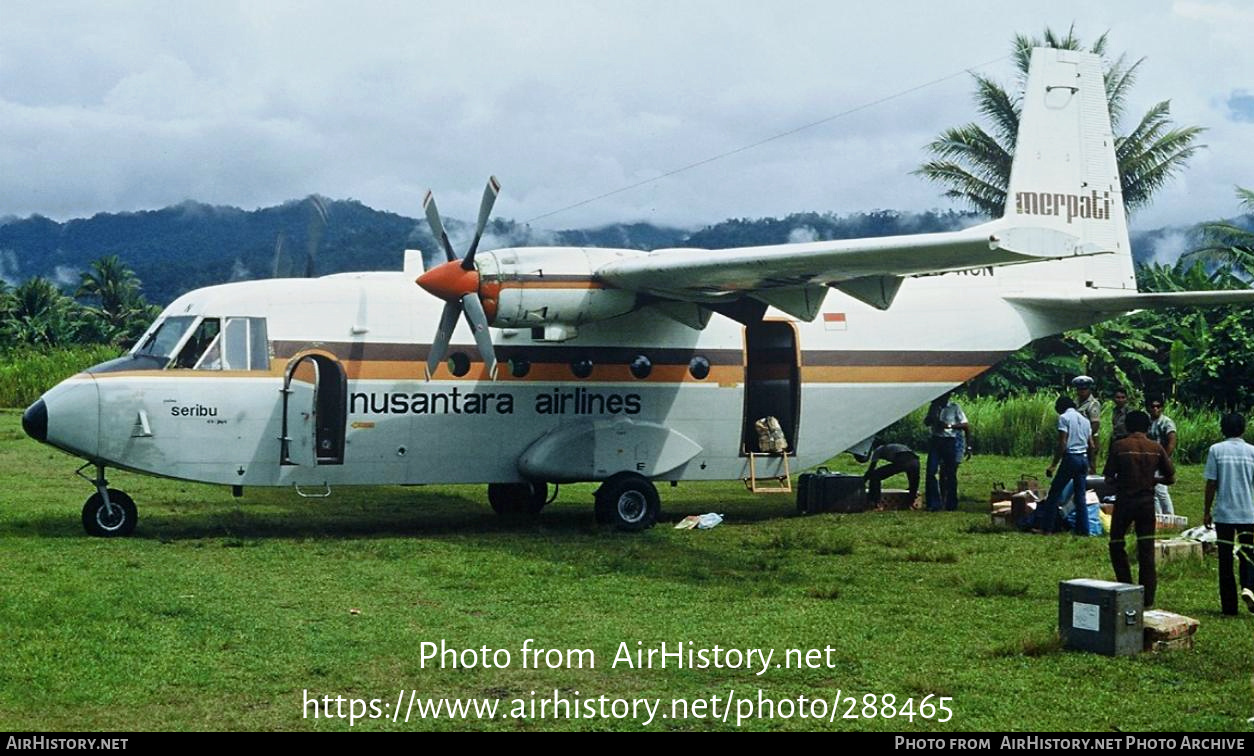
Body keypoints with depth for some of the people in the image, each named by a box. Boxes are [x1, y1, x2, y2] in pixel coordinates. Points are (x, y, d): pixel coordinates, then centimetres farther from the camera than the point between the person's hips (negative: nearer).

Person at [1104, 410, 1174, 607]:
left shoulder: (1118, 446, -6)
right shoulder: (1156, 448, 1)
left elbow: (1108, 479, -5)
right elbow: (1170, 478, 4)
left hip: (1124, 501, -2)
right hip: (1147, 501, 2)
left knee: (1117, 544, 14)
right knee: (1146, 550, 5)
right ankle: (1147, 599, 5)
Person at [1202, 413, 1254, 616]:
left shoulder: (1216, 450, -3)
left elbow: (1211, 484, -4)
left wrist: (1206, 511, 5)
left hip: (1223, 513, -1)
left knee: (1225, 559, 7)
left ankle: (1229, 605, 9)